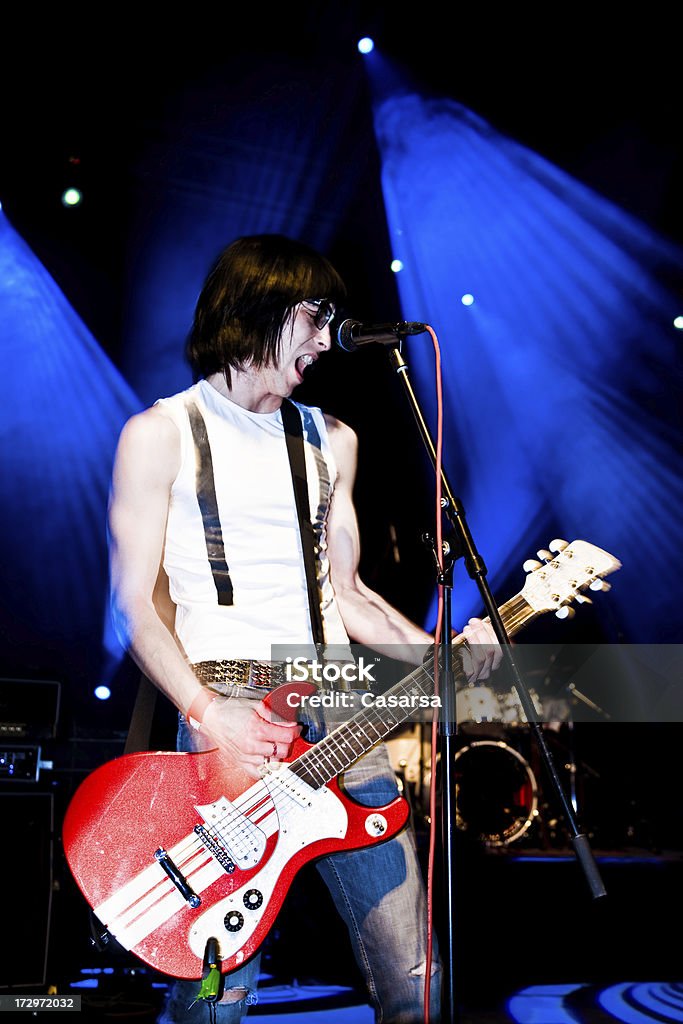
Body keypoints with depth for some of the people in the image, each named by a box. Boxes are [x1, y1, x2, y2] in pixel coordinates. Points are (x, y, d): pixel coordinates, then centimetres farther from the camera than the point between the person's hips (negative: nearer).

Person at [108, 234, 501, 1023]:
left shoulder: (330, 440, 18)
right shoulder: (162, 433, 2)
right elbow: (136, 601, -3)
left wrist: (442, 653, 1)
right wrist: (204, 712, -17)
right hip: (226, 707, -4)